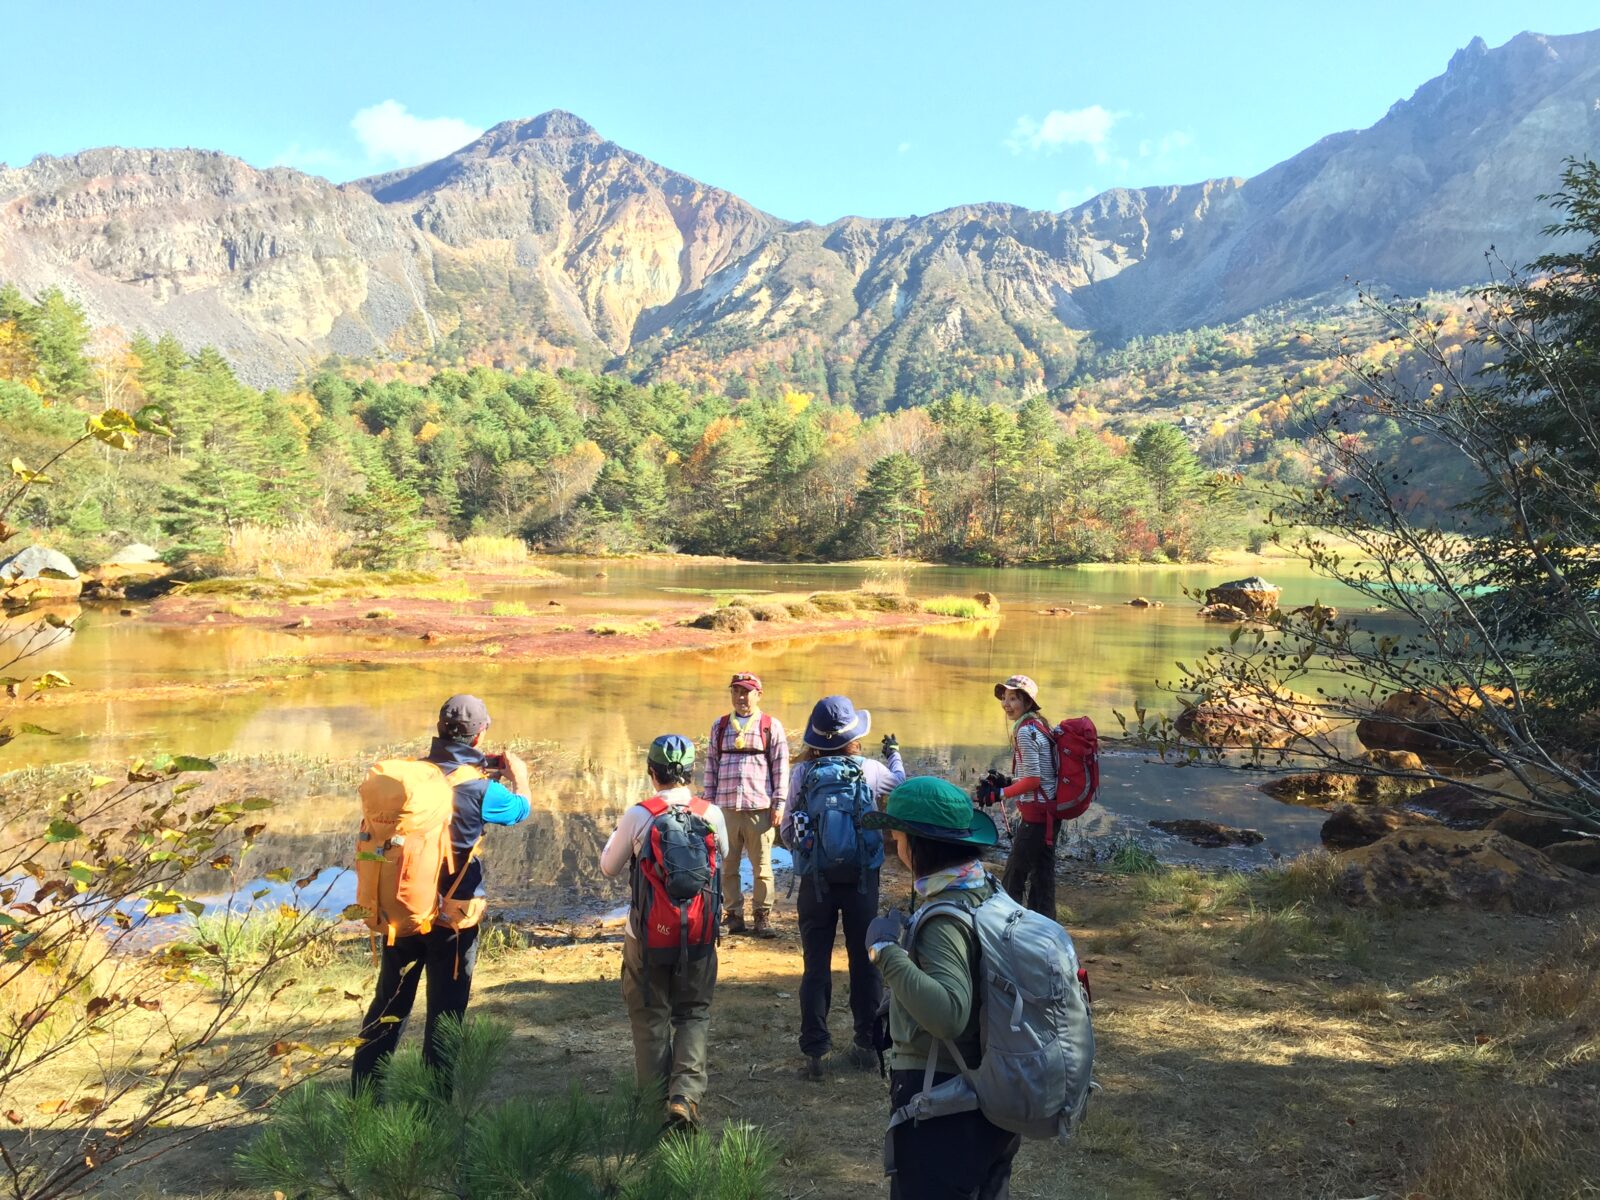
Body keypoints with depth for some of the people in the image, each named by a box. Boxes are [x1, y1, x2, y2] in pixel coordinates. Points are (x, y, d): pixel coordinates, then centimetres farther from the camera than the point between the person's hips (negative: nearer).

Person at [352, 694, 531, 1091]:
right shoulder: (479, 788, -16)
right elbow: (520, 810, 3)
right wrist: (519, 776, 23)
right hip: (452, 916, -4)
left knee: (388, 1004, 18)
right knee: (444, 1012, 9)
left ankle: (362, 1093, 27)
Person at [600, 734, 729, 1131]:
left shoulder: (637, 816, -13)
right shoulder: (712, 815, -7)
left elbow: (609, 868, 0)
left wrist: (616, 834, 16)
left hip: (647, 937, -1)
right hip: (699, 935, 1)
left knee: (650, 1016, 15)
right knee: (694, 1013, 14)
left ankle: (655, 1097, 21)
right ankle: (685, 1094, -2)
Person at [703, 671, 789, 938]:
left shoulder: (771, 726, 4)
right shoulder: (720, 726, 12)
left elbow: (780, 766, 3)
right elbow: (711, 764, 14)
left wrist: (779, 803, -2)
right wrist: (709, 801, 9)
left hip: (760, 808, -2)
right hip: (726, 807, 2)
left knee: (762, 867, 2)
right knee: (728, 866, 6)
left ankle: (762, 916, 12)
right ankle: (733, 914, 16)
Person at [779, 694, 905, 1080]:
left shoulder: (802, 773, -6)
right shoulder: (870, 770, -6)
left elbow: (787, 832, -1)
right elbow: (901, 785, 18)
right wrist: (894, 755, 38)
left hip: (814, 881, 0)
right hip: (861, 878, 0)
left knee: (816, 964, 6)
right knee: (864, 960, 14)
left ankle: (814, 1052, 5)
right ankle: (868, 1044, 22)